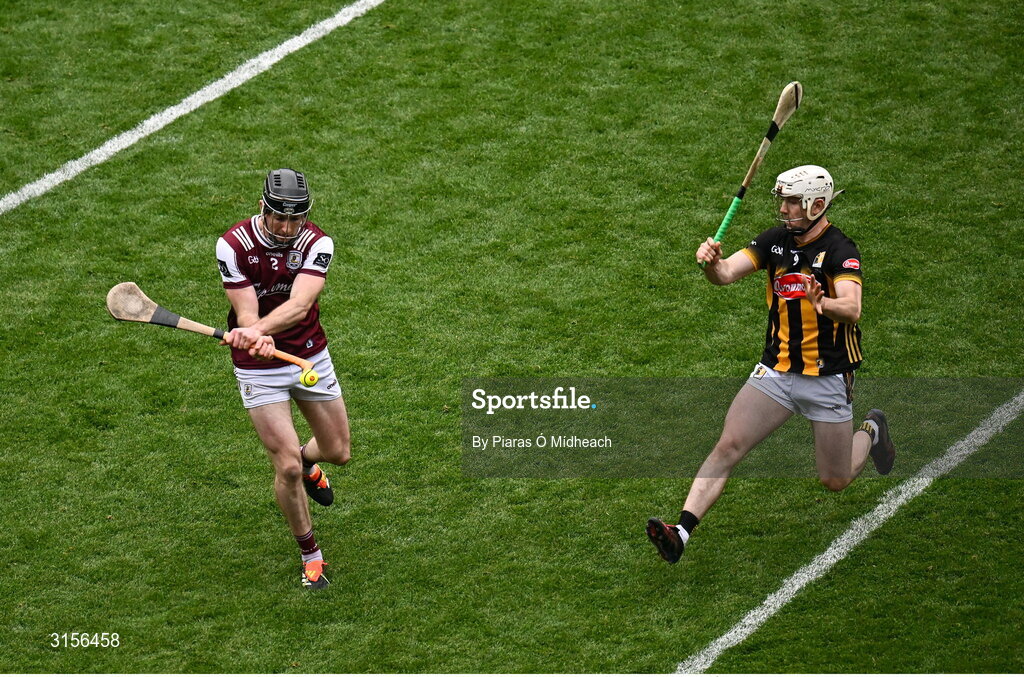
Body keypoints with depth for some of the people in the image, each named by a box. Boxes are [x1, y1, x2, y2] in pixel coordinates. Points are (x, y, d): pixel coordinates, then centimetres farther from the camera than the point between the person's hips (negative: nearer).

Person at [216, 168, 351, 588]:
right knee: (287, 467, -9)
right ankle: (310, 554, 14)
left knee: (338, 452, 12)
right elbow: (246, 313, -20)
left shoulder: (316, 243, -17)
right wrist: (259, 339, -43)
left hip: (311, 356, 3)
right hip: (259, 367, -2)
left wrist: (258, 329, -48)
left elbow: (299, 304, -31)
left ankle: (307, 460, 51)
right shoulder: (234, 245, -19)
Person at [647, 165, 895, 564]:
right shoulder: (776, 240, 0)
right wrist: (712, 263, -33)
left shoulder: (840, 251, -16)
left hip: (828, 379, -4)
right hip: (776, 370, 4)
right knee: (728, 445, -16)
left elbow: (851, 309, -31)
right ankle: (682, 531, -21)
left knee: (835, 481, 8)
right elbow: (726, 274, -10)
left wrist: (823, 303, -53)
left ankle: (871, 432, 39)